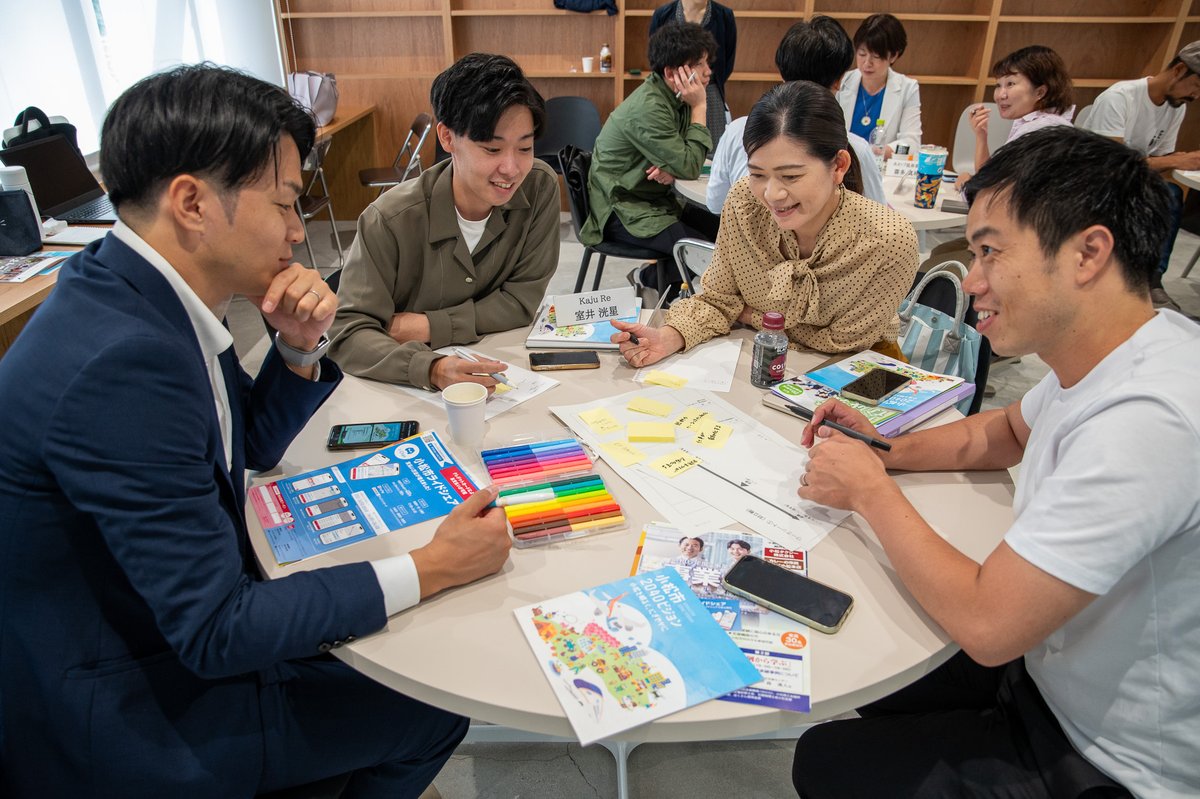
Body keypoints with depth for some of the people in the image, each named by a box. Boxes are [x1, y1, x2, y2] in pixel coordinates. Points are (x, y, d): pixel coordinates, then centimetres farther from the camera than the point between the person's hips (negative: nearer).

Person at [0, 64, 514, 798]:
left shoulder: (134, 293, -4)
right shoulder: (119, 360, -33)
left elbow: (254, 446, 9)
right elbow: (216, 632, -29)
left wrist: (300, 346, -10)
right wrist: (432, 568, -23)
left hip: (170, 623, 8)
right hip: (115, 719, -8)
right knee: (427, 709, 4)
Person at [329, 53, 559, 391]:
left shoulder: (541, 187, -11)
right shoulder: (390, 220, -20)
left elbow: (522, 298, -7)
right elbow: (348, 332, -20)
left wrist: (431, 326, -18)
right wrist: (430, 367, -38)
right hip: (406, 388, -1)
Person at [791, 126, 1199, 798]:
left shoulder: (1145, 424, -37)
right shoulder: (1100, 358, -6)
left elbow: (985, 624, -34)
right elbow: (1006, 431, 15)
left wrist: (870, 490, -20)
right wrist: (888, 452, -3)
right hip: (1050, 665, 8)